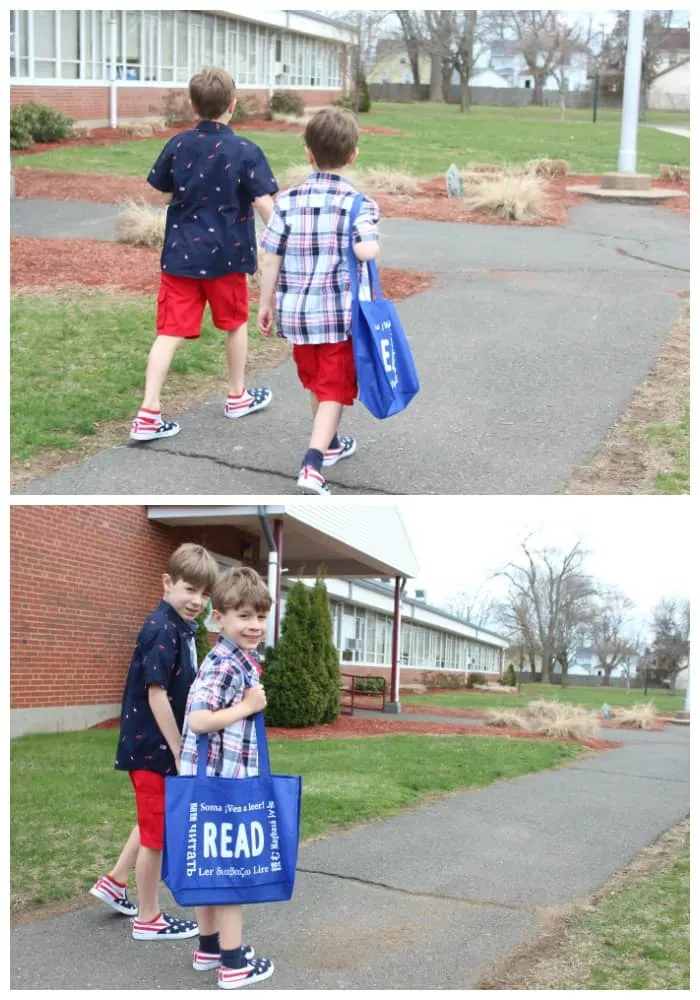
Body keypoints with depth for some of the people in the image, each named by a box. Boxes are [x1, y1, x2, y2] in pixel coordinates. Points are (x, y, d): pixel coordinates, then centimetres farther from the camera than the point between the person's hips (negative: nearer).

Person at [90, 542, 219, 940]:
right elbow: (156, 695, -23)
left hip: (163, 743, 9)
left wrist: (184, 748, 16)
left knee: (156, 821, 24)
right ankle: (148, 919, 17)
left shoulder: (183, 628, 7)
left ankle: (114, 883, 38)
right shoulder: (162, 630, -21)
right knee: (158, 830, 3)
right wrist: (180, 753, -20)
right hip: (154, 745, -9)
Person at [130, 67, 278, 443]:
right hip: (226, 254, -2)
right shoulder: (245, 151, -10)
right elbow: (264, 203, -17)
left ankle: (148, 414, -9)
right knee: (235, 323, 20)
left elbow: (161, 188, 15)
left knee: (170, 332, 0)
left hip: (180, 253, 2)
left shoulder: (178, 145, 1)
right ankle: (237, 396, 35)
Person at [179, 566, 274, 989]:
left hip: (216, 780, 10)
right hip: (221, 782, -10)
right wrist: (249, 707, -22)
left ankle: (209, 947, 30)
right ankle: (233, 963, 10)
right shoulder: (225, 666, -20)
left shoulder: (239, 661, 10)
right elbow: (199, 720, -29)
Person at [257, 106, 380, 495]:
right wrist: (373, 245, -2)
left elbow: (270, 259, 0)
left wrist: (266, 303, 10)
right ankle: (313, 465, -13)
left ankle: (330, 444, 43)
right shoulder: (359, 204, -9)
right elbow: (367, 251, -25)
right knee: (335, 388, 2)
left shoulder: (288, 202, 0)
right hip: (341, 315, -4)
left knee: (316, 382, 23)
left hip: (296, 312, 4)